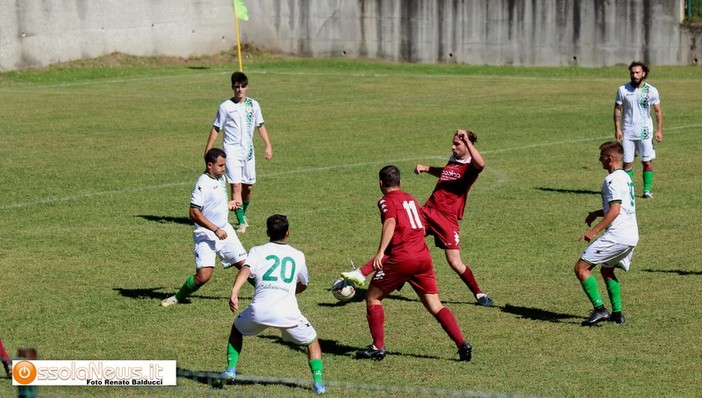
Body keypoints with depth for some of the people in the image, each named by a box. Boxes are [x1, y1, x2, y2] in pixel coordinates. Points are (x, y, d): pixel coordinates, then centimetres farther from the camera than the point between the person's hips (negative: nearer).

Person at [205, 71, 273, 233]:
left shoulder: (253, 105, 5)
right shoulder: (225, 107, -4)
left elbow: (260, 126, 14)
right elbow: (216, 129, 0)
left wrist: (268, 146, 7)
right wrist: (208, 151, -3)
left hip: (248, 151, 4)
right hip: (232, 151, -4)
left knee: (248, 187, 10)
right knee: (236, 186, -14)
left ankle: (243, 214, 36)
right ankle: (241, 222, -13)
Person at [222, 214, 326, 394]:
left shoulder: (257, 251, 13)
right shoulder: (298, 255, 18)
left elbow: (246, 270, -9)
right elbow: (303, 285, 34)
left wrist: (234, 293, -22)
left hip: (259, 310, 0)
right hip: (288, 311, 0)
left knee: (236, 330, 31)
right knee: (312, 343, 21)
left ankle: (230, 369, 21)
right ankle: (318, 382, 5)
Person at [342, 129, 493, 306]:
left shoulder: (470, 166, -8)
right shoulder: (453, 160, 14)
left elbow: (480, 164, -35)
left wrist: (467, 140, -36)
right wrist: (427, 169, 24)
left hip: (448, 218, -6)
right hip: (428, 211, 7)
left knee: (455, 262, -8)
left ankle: (479, 294, 14)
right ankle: (361, 273, 0)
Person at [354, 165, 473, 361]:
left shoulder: (386, 201, 0)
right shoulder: (410, 199, 21)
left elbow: (390, 223, -19)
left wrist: (380, 252, -29)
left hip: (401, 258, -6)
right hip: (423, 256, 6)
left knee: (372, 297, 10)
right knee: (435, 305, 7)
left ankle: (378, 347, 6)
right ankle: (462, 344, -6)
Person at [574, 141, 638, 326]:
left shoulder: (612, 179, -12)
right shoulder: (626, 177, 18)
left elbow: (615, 210, -22)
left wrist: (594, 231, -24)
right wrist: (597, 213, 25)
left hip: (616, 235, -10)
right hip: (632, 236, 10)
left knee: (581, 268, -6)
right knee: (606, 270, 28)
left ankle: (600, 309, -13)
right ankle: (617, 313, 25)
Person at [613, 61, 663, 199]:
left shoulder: (651, 91, -2)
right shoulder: (623, 90, -1)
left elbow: (658, 111, 5)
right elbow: (617, 109, 5)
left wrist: (659, 130, -1)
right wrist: (617, 129, -3)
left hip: (645, 132, 0)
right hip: (627, 131, 0)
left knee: (647, 162, -2)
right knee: (627, 163, 0)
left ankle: (647, 190, 5)